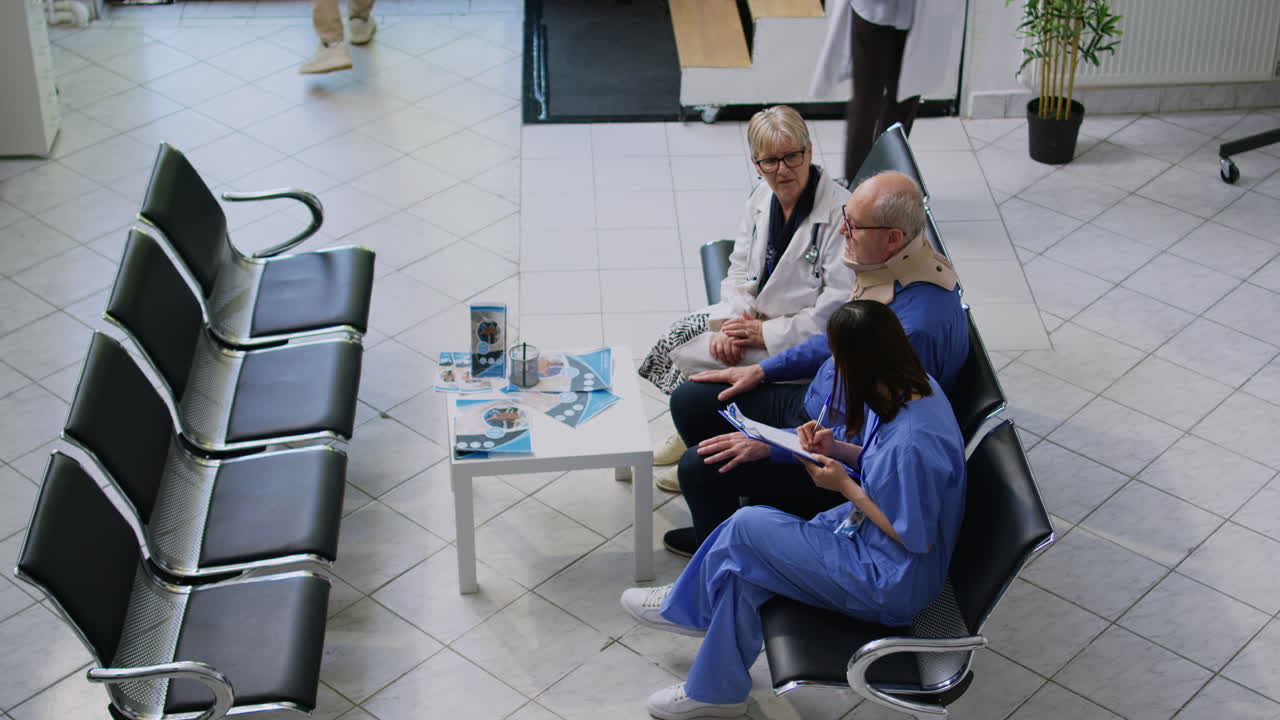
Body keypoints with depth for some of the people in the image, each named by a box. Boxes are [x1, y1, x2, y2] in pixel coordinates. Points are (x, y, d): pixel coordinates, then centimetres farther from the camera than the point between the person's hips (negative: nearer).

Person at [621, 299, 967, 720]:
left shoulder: (912, 442, -33)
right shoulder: (915, 387, -5)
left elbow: (916, 539, -24)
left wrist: (846, 487, -20)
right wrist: (836, 448, -4)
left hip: (891, 584, -9)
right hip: (867, 534, 9)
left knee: (746, 528, -9)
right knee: (744, 566, 0)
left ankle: (687, 607, 16)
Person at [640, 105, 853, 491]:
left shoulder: (840, 212, -24)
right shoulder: (762, 198, 1)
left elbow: (839, 308, -24)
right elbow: (740, 271, 9)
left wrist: (766, 333, -20)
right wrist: (734, 319, -11)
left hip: (806, 338, -8)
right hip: (754, 314, 8)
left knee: (693, 357, -18)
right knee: (674, 338, -7)